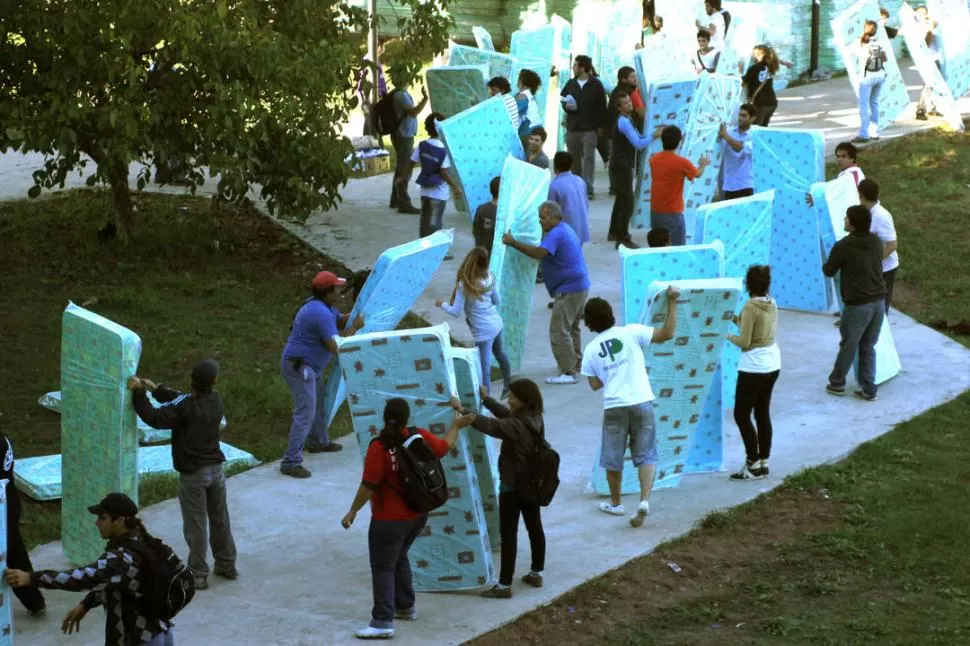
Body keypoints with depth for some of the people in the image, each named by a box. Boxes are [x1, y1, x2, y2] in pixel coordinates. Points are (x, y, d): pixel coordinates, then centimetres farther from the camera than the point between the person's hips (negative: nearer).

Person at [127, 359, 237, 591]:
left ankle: (198, 574, 8)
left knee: (195, 524, 2)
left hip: (193, 474, -6)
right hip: (216, 469, 6)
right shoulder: (216, 401, -1)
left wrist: (138, 392, -14)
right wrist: (155, 389, 10)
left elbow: (154, 417, -24)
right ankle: (226, 565, 31)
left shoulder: (185, 406, -21)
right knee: (220, 519, 19)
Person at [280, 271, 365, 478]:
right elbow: (336, 347, -27)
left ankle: (318, 442, 48)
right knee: (305, 414, -13)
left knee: (321, 402, 28)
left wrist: (355, 315, -4)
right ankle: (291, 462, -13)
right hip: (299, 367, -11)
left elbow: (341, 320, 18)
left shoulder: (323, 306, 6)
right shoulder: (322, 314, -26)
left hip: (309, 367, 11)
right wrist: (354, 328, -15)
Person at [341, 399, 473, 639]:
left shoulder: (379, 447, -21)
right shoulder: (420, 436, -4)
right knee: (398, 557, 27)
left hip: (389, 519, -7)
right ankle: (406, 607, 36)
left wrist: (353, 511, -9)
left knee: (382, 568, -1)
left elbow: (368, 486, -20)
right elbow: (444, 447, 15)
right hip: (418, 514, 7)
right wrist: (456, 425, 32)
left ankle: (383, 623, -4)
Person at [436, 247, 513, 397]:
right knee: (499, 354, 31)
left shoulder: (464, 285, -22)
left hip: (483, 332, -7)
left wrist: (442, 304, 2)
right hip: (497, 324, 7)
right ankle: (508, 386, 49)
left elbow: (456, 312, -15)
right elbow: (497, 301, 8)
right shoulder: (489, 278, -5)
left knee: (485, 367, -4)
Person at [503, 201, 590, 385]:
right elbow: (544, 254, 28)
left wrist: (513, 243, -30)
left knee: (559, 330, -11)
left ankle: (568, 372, -13)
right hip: (579, 286, 11)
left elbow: (539, 253, -33)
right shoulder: (565, 229, 17)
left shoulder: (556, 234, -18)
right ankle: (576, 364, 36)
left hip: (568, 289, -11)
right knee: (571, 327, 24)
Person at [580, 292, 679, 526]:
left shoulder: (591, 349, 4)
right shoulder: (631, 332, -3)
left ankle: (615, 503, 30)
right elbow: (667, 333, -10)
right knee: (646, 455, 5)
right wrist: (672, 302, -8)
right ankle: (644, 500, -13)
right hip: (641, 402, -1)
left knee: (613, 458, 17)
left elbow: (595, 384, 10)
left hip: (614, 407, 1)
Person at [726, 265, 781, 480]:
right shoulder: (772, 304, 4)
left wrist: (729, 336, -1)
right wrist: (738, 320, 13)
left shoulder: (751, 307, -19)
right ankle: (763, 462, 18)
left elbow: (744, 342, -19)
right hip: (772, 363, 8)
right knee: (763, 413, 15)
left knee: (741, 415, 2)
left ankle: (754, 464, 2)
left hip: (754, 367, -8)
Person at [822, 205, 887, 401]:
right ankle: (869, 389, 16)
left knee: (848, 346, 11)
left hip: (858, 304, -5)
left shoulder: (844, 246, -15)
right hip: (879, 301, 5)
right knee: (868, 347, 15)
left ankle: (836, 383, 27)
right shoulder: (876, 242, 3)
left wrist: (828, 263, 20)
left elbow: (828, 271, -3)